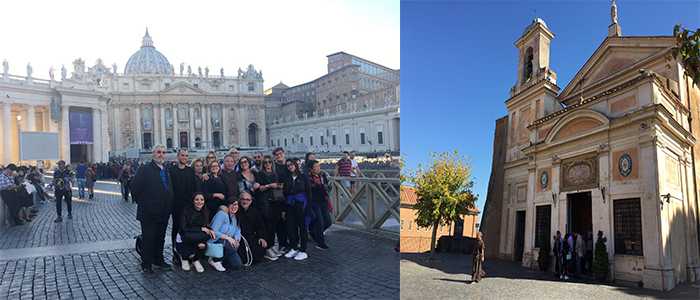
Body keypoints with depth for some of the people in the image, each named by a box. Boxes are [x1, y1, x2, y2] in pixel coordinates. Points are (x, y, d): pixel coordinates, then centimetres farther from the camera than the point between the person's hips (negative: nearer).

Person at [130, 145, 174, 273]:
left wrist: (169, 206, 10)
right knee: (148, 238, 2)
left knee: (160, 237, 16)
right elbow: (135, 187, -14)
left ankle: (158, 259, 29)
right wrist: (142, 203, -10)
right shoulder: (145, 169, -9)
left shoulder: (167, 170, 11)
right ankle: (146, 264, 13)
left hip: (164, 212, 6)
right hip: (149, 212, -6)